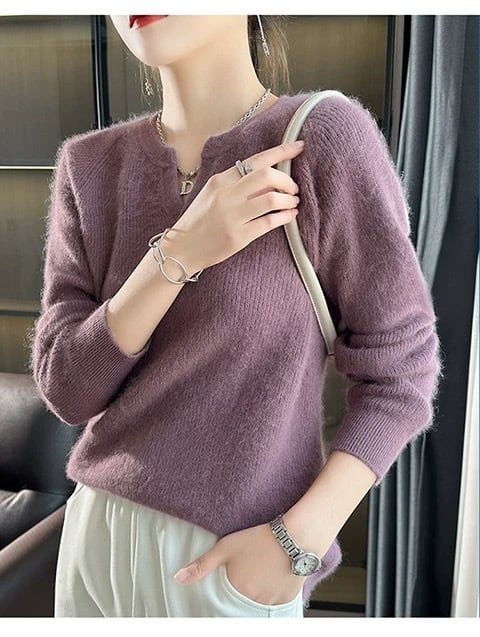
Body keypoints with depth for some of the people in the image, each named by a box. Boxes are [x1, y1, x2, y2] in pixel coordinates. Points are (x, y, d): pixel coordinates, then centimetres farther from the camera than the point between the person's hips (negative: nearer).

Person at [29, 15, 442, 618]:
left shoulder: (325, 137, -14)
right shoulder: (90, 165, -2)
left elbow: (400, 371, -9)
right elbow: (66, 388, -7)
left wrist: (300, 539, -16)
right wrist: (177, 254, -20)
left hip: (233, 556, -4)